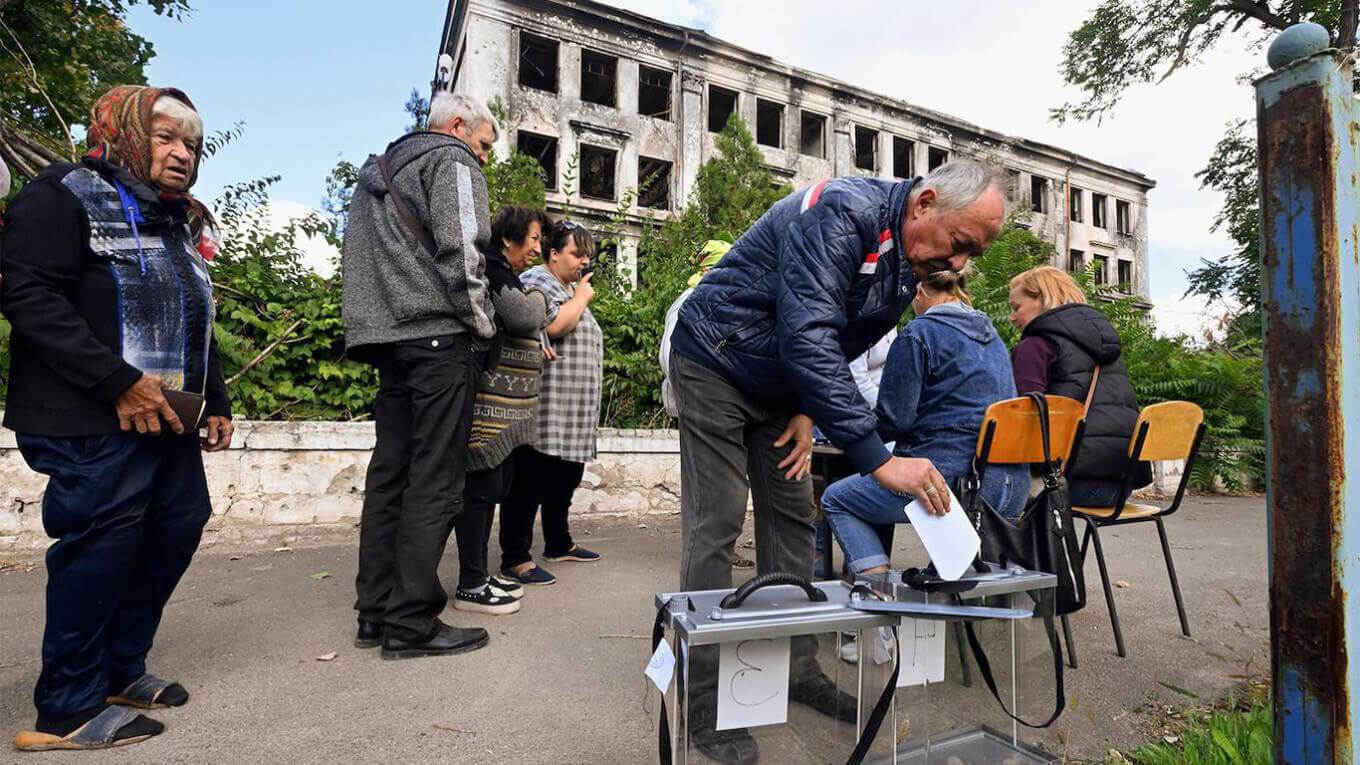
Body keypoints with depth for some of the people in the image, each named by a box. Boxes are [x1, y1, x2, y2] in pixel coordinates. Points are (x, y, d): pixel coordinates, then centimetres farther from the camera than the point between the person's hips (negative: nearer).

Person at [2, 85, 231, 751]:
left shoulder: (180, 223, 20)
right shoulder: (63, 196, -4)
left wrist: (215, 402, 17)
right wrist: (119, 382, -23)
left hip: (165, 417, 9)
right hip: (91, 422, -8)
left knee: (178, 525, 9)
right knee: (105, 542, -7)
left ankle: (120, 668, 27)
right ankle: (69, 708, 10)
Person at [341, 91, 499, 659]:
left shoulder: (377, 171, 27)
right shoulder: (452, 162, 1)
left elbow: (361, 259, 24)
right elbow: (460, 252, -14)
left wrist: (376, 330, 21)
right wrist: (483, 327, -7)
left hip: (387, 340, 9)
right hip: (439, 337, -9)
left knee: (390, 473, 10)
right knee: (435, 482, -6)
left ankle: (375, 611, 16)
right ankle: (411, 622, -2)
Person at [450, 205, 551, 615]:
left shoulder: (504, 273, 21)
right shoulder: (491, 269, -10)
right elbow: (524, 317, -23)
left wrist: (538, 347, 8)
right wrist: (538, 298, -3)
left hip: (505, 407, 10)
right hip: (487, 402, -10)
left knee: (495, 485, 13)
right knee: (482, 487, -5)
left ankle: (479, 573, 24)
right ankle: (469, 585, 5)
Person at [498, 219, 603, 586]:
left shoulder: (571, 287, 23)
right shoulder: (538, 281, -7)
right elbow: (553, 325, -24)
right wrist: (582, 298, -9)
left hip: (574, 412, 10)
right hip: (547, 410, -10)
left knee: (566, 477, 16)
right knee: (532, 478, -7)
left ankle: (559, 543, 30)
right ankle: (515, 558, -1)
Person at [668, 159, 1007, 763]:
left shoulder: (909, 263, 1)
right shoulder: (841, 213, -28)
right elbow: (807, 337, -40)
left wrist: (810, 410, -5)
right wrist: (879, 459, -42)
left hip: (781, 383, 8)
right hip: (715, 364, -8)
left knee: (792, 518, 8)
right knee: (715, 525, -9)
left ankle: (794, 667, 22)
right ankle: (703, 700, 2)